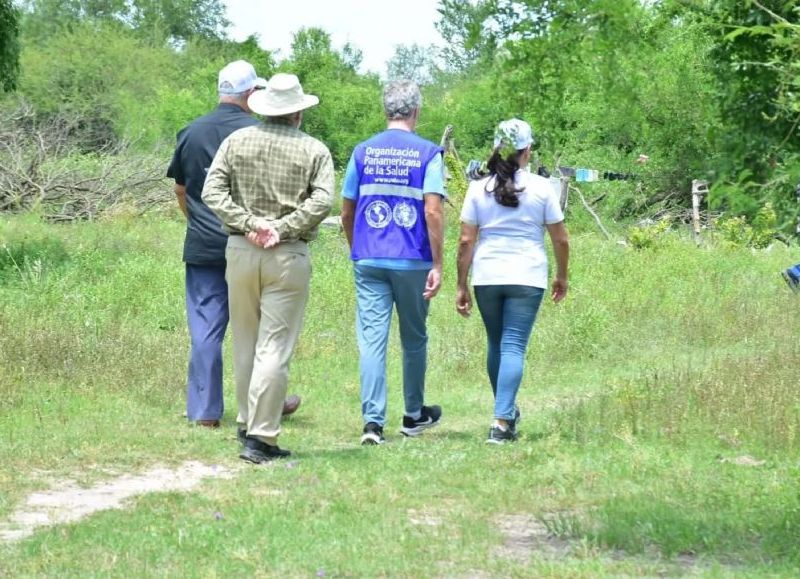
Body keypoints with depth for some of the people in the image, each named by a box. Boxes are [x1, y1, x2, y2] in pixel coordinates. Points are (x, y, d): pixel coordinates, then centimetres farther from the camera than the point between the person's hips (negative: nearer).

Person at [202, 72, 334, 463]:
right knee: (274, 347, -3)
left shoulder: (236, 141, 7)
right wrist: (283, 227, -11)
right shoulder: (314, 150, 0)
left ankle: (247, 423, 27)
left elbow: (211, 191, -2)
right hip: (288, 256, -3)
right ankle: (261, 437, -6)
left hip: (240, 250, 3)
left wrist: (248, 223, -8)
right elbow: (322, 201, -13)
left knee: (245, 342, 16)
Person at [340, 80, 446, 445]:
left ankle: (373, 421, -11)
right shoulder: (428, 154, -4)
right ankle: (414, 415, 29)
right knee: (414, 339, 15)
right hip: (412, 262, -1)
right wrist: (437, 265, -8)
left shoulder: (363, 152, 4)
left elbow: (346, 213, 9)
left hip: (368, 261, 1)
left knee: (372, 339, -1)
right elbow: (433, 213, -12)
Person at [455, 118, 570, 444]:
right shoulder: (541, 188, -1)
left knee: (496, 344, 18)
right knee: (514, 347, -5)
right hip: (527, 277, -2)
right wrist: (562, 277, 18)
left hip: (487, 277, 2)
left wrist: (462, 286, 6)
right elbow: (560, 239, 3)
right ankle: (502, 422, -16)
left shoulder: (478, 189, 3)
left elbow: (466, 241, 0)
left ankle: (507, 411, 32)